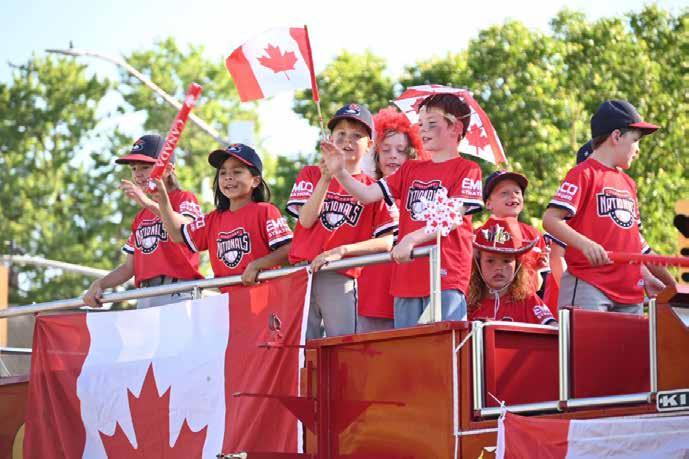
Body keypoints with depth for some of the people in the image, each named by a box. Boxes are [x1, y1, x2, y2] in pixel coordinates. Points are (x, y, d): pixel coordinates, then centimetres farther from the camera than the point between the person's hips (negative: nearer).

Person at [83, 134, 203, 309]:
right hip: (145, 299, 7)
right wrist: (99, 284, 5)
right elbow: (129, 267, 22)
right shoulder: (140, 217, 25)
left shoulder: (184, 198, 4)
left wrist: (148, 203, -32)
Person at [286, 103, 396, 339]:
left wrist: (342, 251, -12)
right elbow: (306, 220, -2)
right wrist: (326, 178, -11)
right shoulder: (311, 174, 13)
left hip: (342, 279, -1)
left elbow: (387, 241, -1)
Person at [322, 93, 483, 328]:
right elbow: (368, 194, 11)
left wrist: (412, 238, -22)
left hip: (446, 278, -6)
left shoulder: (467, 169, 1)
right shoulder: (410, 170, 20)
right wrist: (339, 173, -6)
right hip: (406, 278, 6)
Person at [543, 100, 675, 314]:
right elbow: (550, 219, -12)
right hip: (588, 286, -8)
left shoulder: (628, 183, 20)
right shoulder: (584, 174, -3)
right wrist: (585, 244, -29)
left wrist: (670, 282, 23)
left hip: (630, 292, 8)